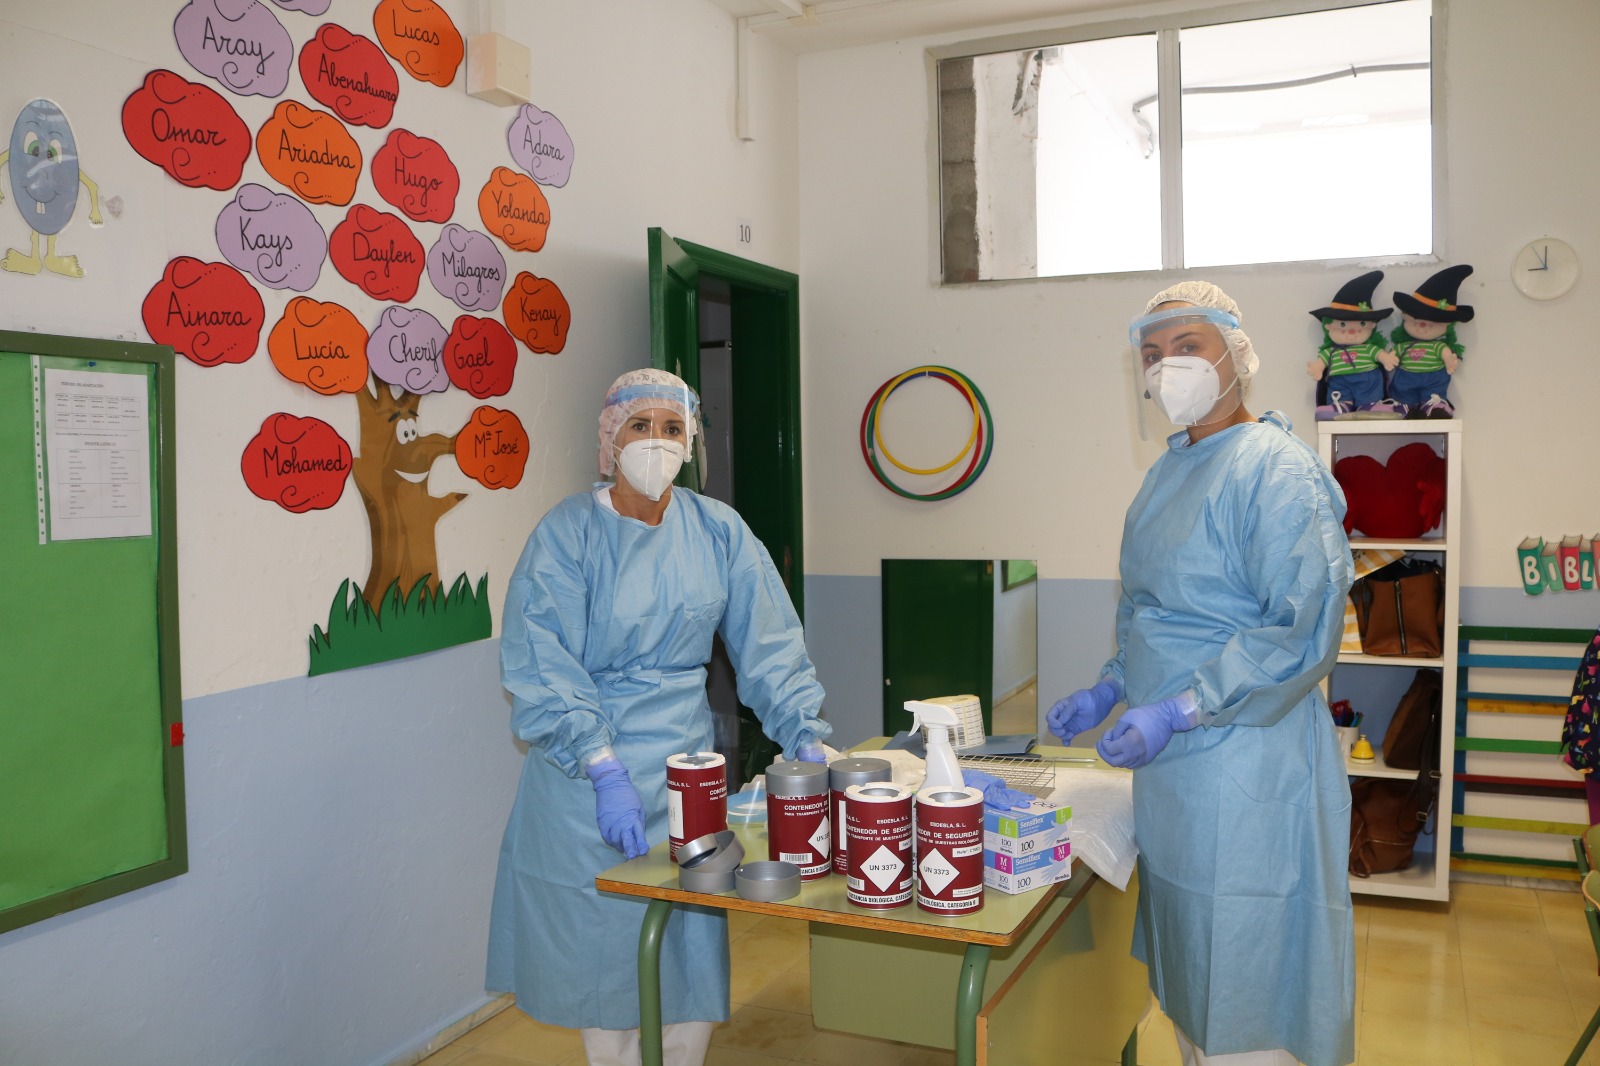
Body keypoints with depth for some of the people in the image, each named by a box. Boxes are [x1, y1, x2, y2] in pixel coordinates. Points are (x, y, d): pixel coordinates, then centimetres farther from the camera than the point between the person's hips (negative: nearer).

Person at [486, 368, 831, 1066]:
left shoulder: (718, 530, 1)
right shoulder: (567, 533, -10)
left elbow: (768, 645, 1)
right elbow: (542, 672, -16)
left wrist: (806, 737, -9)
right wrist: (607, 772, -24)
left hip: (686, 761, 3)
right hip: (590, 772, -3)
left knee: (691, 948, 9)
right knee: (607, 953, 6)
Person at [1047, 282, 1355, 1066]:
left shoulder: (1276, 469, -15)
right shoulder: (1168, 470, 13)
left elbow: (1303, 629, -21)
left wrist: (1178, 710, -23)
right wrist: (1108, 690, 11)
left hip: (1242, 760, -9)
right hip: (1170, 763, 9)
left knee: (1244, 980, 3)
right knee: (1189, 979, 20)